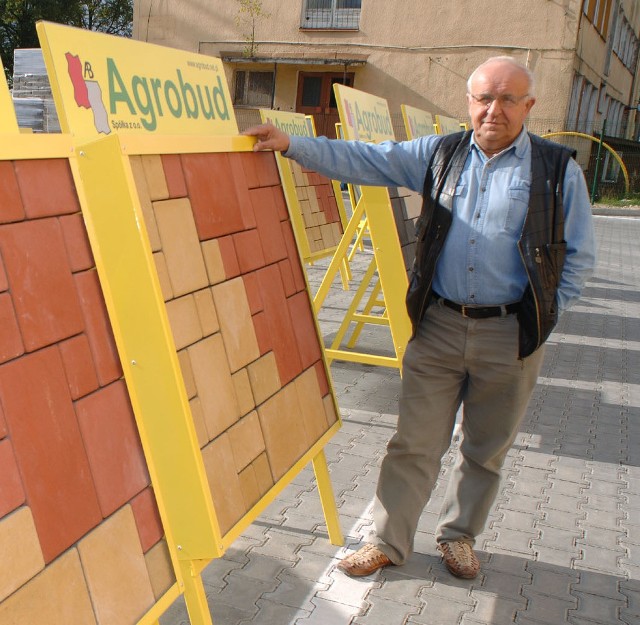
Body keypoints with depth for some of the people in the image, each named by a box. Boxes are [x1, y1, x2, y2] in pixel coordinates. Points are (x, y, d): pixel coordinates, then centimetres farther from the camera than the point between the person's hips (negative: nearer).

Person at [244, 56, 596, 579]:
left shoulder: (558, 169, -1)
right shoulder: (439, 154, 5)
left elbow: (579, 257, 4)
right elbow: (363, 160, 1)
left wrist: (543, 314, -3)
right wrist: (292, 145, -9)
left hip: (510, 334, 0)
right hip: (438, 325, 1)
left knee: (486, 449, 15)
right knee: (414, 443, 6)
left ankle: (459, 535, 38)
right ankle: (389, 541, 24)